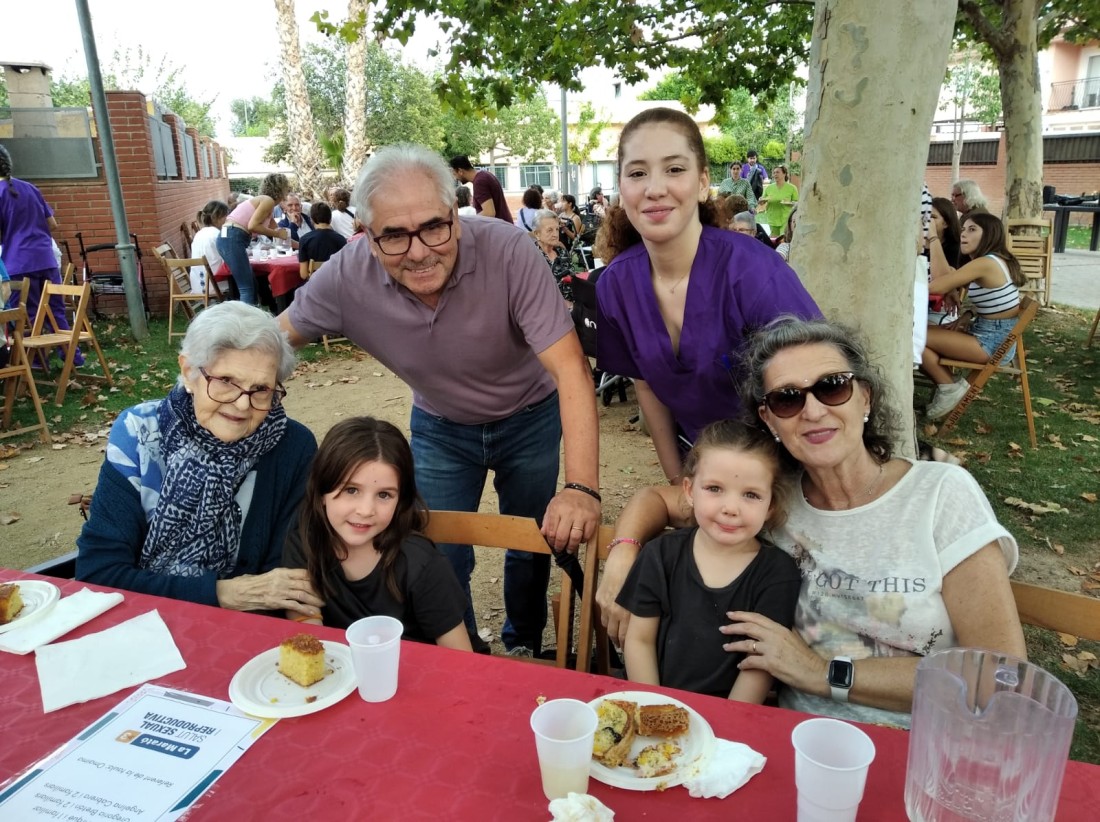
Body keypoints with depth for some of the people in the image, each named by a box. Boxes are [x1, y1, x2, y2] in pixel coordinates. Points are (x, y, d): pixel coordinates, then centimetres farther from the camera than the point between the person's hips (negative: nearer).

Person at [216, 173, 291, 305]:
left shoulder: (264, 201, 26)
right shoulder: (268, 200, -4)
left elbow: (275, 230, 35)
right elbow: (252, 226, -17)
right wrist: (277, 234, -5)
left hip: (228, 239, 10)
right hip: (232, 239, -10)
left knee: (251, 285, 14)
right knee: (247, 288, -10)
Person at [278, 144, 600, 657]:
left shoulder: (508, 250, -34)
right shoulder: (346, 277, -25)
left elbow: (570, 368, -37)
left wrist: (582, 487, -46)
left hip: (529, 418, -1)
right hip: (440, 427, 2)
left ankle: (523, 647, 45)